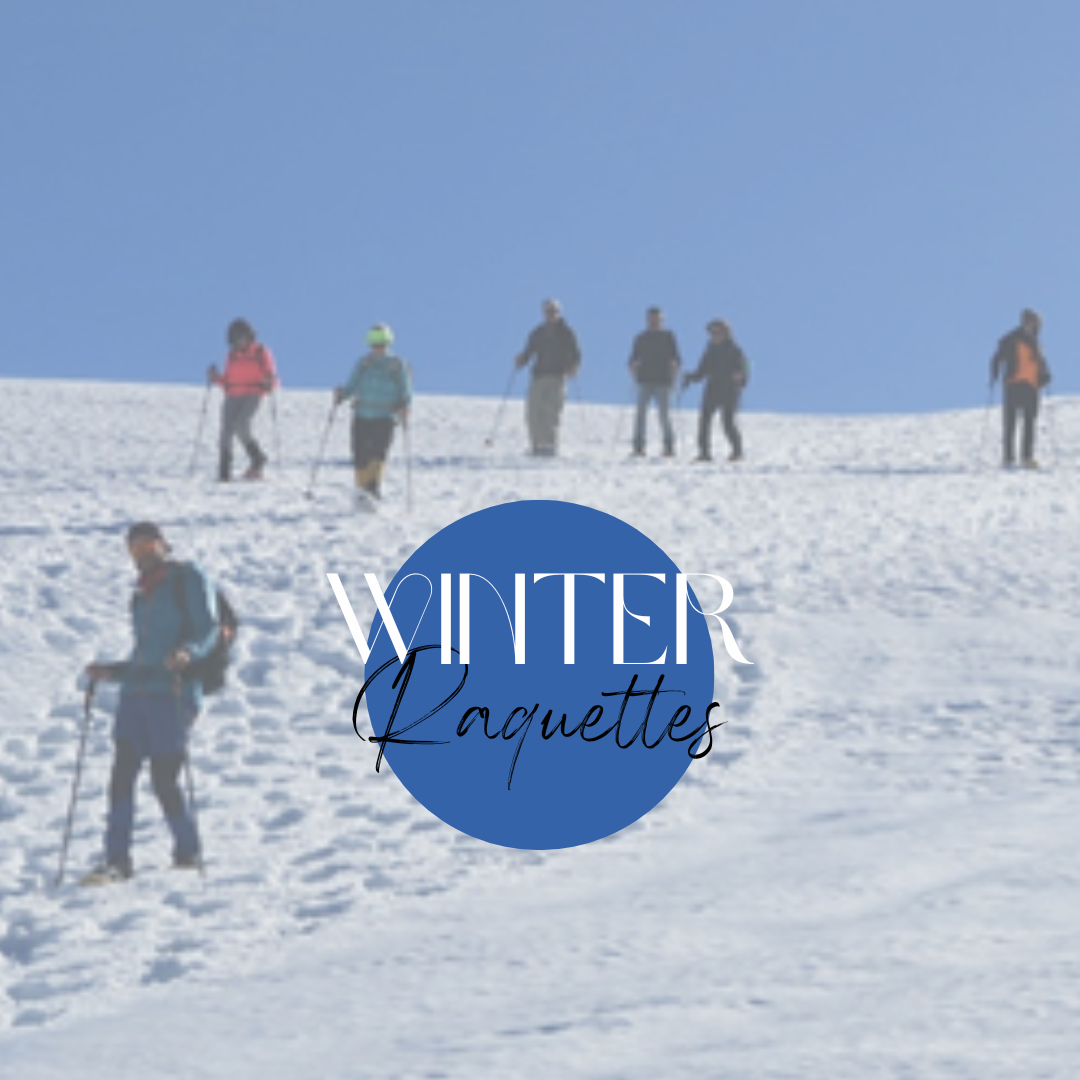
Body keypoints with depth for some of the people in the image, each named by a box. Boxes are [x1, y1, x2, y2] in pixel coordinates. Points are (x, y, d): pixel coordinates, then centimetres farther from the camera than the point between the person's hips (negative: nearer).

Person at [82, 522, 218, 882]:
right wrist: (109, 672, 19)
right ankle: (116, 859, -3)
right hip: (136, 691, 7)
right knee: (121, 775, -4)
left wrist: (188, 652, -26)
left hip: (173, 693, -7)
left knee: (164, 781, -7)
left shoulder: (189, 579, 3)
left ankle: (188, 853, 11)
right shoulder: (142, 595, 24)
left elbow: (208, 630, -8)